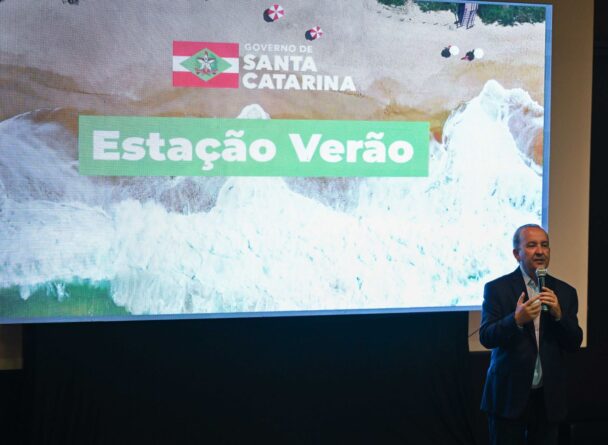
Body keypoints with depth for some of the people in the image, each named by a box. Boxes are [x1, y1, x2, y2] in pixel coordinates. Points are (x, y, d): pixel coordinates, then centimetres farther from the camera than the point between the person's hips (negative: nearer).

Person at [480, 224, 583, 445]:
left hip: (549, 398, 3)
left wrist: (558, 314, -15)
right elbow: (486, 337, -11)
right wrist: (517, 319, -27)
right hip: (509, 394, -3)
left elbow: (574, 343, 3)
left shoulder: (565, 292, 6)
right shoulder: (497, 289, -3)